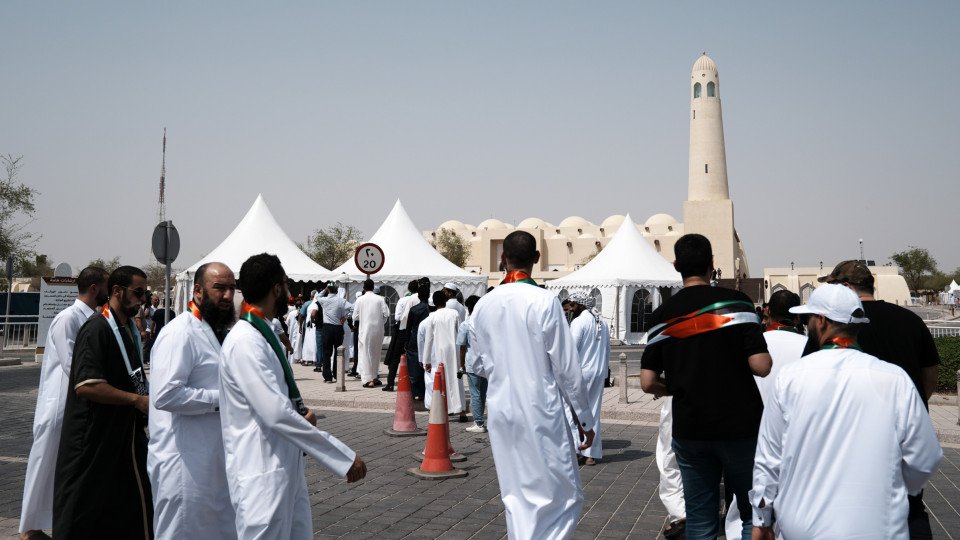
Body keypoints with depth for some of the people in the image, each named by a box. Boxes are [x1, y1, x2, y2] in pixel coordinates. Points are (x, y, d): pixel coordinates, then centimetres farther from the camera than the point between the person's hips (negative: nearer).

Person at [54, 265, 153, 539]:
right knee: (85, 515, 2)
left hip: (124, 433, 9)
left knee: (129, 507, 14)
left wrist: (147, 400, 8)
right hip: (95, 439, -9)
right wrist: (137, 400, -21)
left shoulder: (129, 329, 12)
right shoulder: (97, 329, -17)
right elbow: (86, 386, -25)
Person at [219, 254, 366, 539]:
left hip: (284, 468, 10)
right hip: (262, 474, -10)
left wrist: (302, 412, -2)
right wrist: (344, 457, -23)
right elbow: (276, 414, -26)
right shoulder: (245, 341, -19)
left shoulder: (261, 334, 13)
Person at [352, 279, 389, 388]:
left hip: (365, 330, -2)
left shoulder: (360, 300, -4)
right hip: (378, 330, 2)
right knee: (376, 353, 16)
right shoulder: (380, 299, -2)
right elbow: (386, 314, -7)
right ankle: (375, 377, 22)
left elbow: (355, 317, -3)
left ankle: (368, 379, -4)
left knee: (365, 354, 3)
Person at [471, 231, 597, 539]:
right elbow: (567, 368, -9)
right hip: (541, 412, -5)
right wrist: (586, 418, 0)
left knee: (516, 496, 15)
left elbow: (481, 366, 11)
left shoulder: (483, 306, 1)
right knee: (564, 497, 4)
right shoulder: (544, 301, -12)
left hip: (501, 412, 5)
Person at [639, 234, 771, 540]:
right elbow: (761, 366, -15)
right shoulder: (735, 302, -8)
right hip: (740, 426, -3)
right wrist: (766, 356, 7)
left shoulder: (663, 315, 2)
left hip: (688, 431, 3)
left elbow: (648, 382, -1)